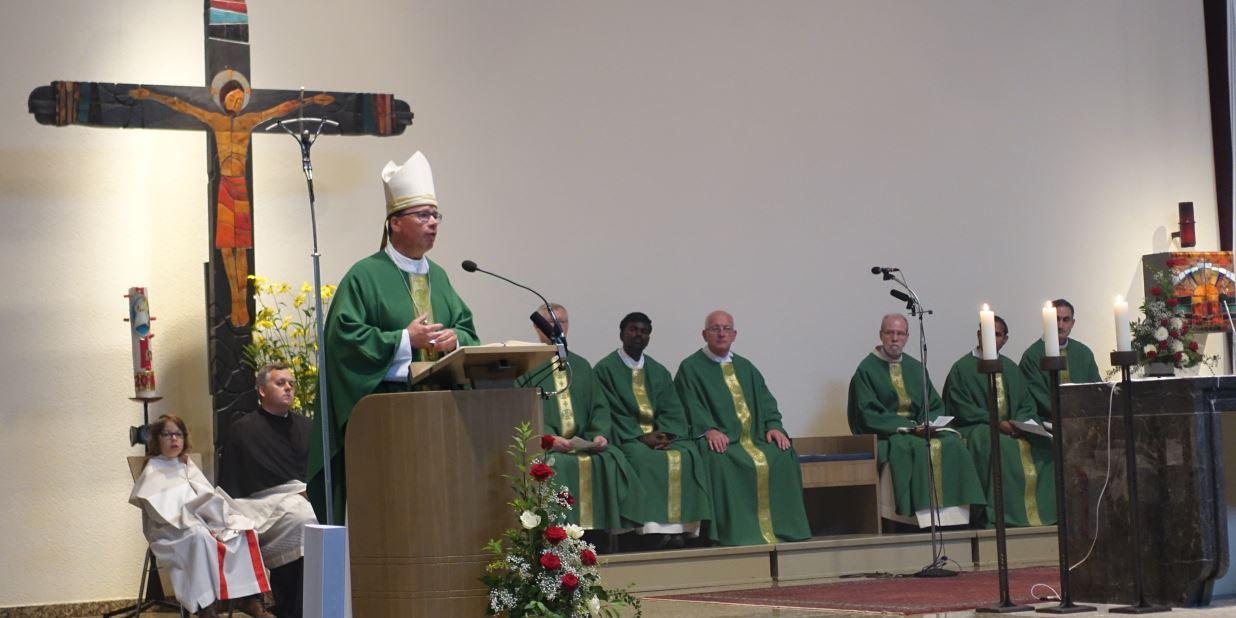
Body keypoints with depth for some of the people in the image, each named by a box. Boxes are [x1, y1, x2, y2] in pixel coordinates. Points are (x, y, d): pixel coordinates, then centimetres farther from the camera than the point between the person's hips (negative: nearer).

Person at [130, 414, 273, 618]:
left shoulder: (188, 466, 25)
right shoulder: (153, 471, 5)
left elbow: (209, 496, 19)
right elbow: (158, 509, -10)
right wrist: (188, 519, -20)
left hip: (206, 521, 6)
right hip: (172, 531, -6)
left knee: (244, 529, -19)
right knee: (199, 536, -40)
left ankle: (250, 599, -25)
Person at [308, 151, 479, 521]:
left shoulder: (438, 277, 17)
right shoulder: (365, 277, -4)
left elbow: (467, 328, 18)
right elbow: (344, 336, -12)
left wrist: (455, 339, -6)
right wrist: (405, 339, -15)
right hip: (384, 407, -6)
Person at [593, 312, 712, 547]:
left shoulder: (658, 372, 19)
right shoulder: (605, 369, 4)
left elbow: (672, 411, 10)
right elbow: (611, 413, -5)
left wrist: (665, 435, -12)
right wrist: (641, 437, -17)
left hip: (660, 434, 4)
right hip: (626, 438, -4)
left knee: (687, 455, -26)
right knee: (643, 457, -36)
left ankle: (679, 527, -32)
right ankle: (653, 529, -39)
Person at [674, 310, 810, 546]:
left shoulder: (745, 367, 24)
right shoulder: (690, 368, 8)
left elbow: (765, 401, 17)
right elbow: (690, 407, -6)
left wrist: (773, 426, -3)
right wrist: (709, 429, -23)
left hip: (753, 437, 5)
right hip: (718, 439, -5)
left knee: (783, 456, -22)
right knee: (719, 462, -37)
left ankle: (780, 529, -18)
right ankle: (737, 533, -34)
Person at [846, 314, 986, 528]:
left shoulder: (915, 367, 16)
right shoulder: (867, 370, -1)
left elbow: (935, 406, 15)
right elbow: (869, 415, -9)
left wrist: (929, 424, -8)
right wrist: (907, 426, -17)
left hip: (919, 429, 5)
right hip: (884, 435, -5)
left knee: (953, 445, -22)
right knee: (916, 448, -35)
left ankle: (952, 514, -24)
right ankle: (923, 516, -35)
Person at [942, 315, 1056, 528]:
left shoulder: (1010, 368, 19)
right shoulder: (962, 368, 3)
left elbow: (1026, 403, 14)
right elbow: (962, 409, -6)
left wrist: (1018, 422, -9)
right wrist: (996, 422, -16)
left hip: (1012, 426, 5)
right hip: (976, 428, -5)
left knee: (1042, 442, -23)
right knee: (1001, 446, -36)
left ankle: (1042, 510, -22)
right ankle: (1000, 515, -36)